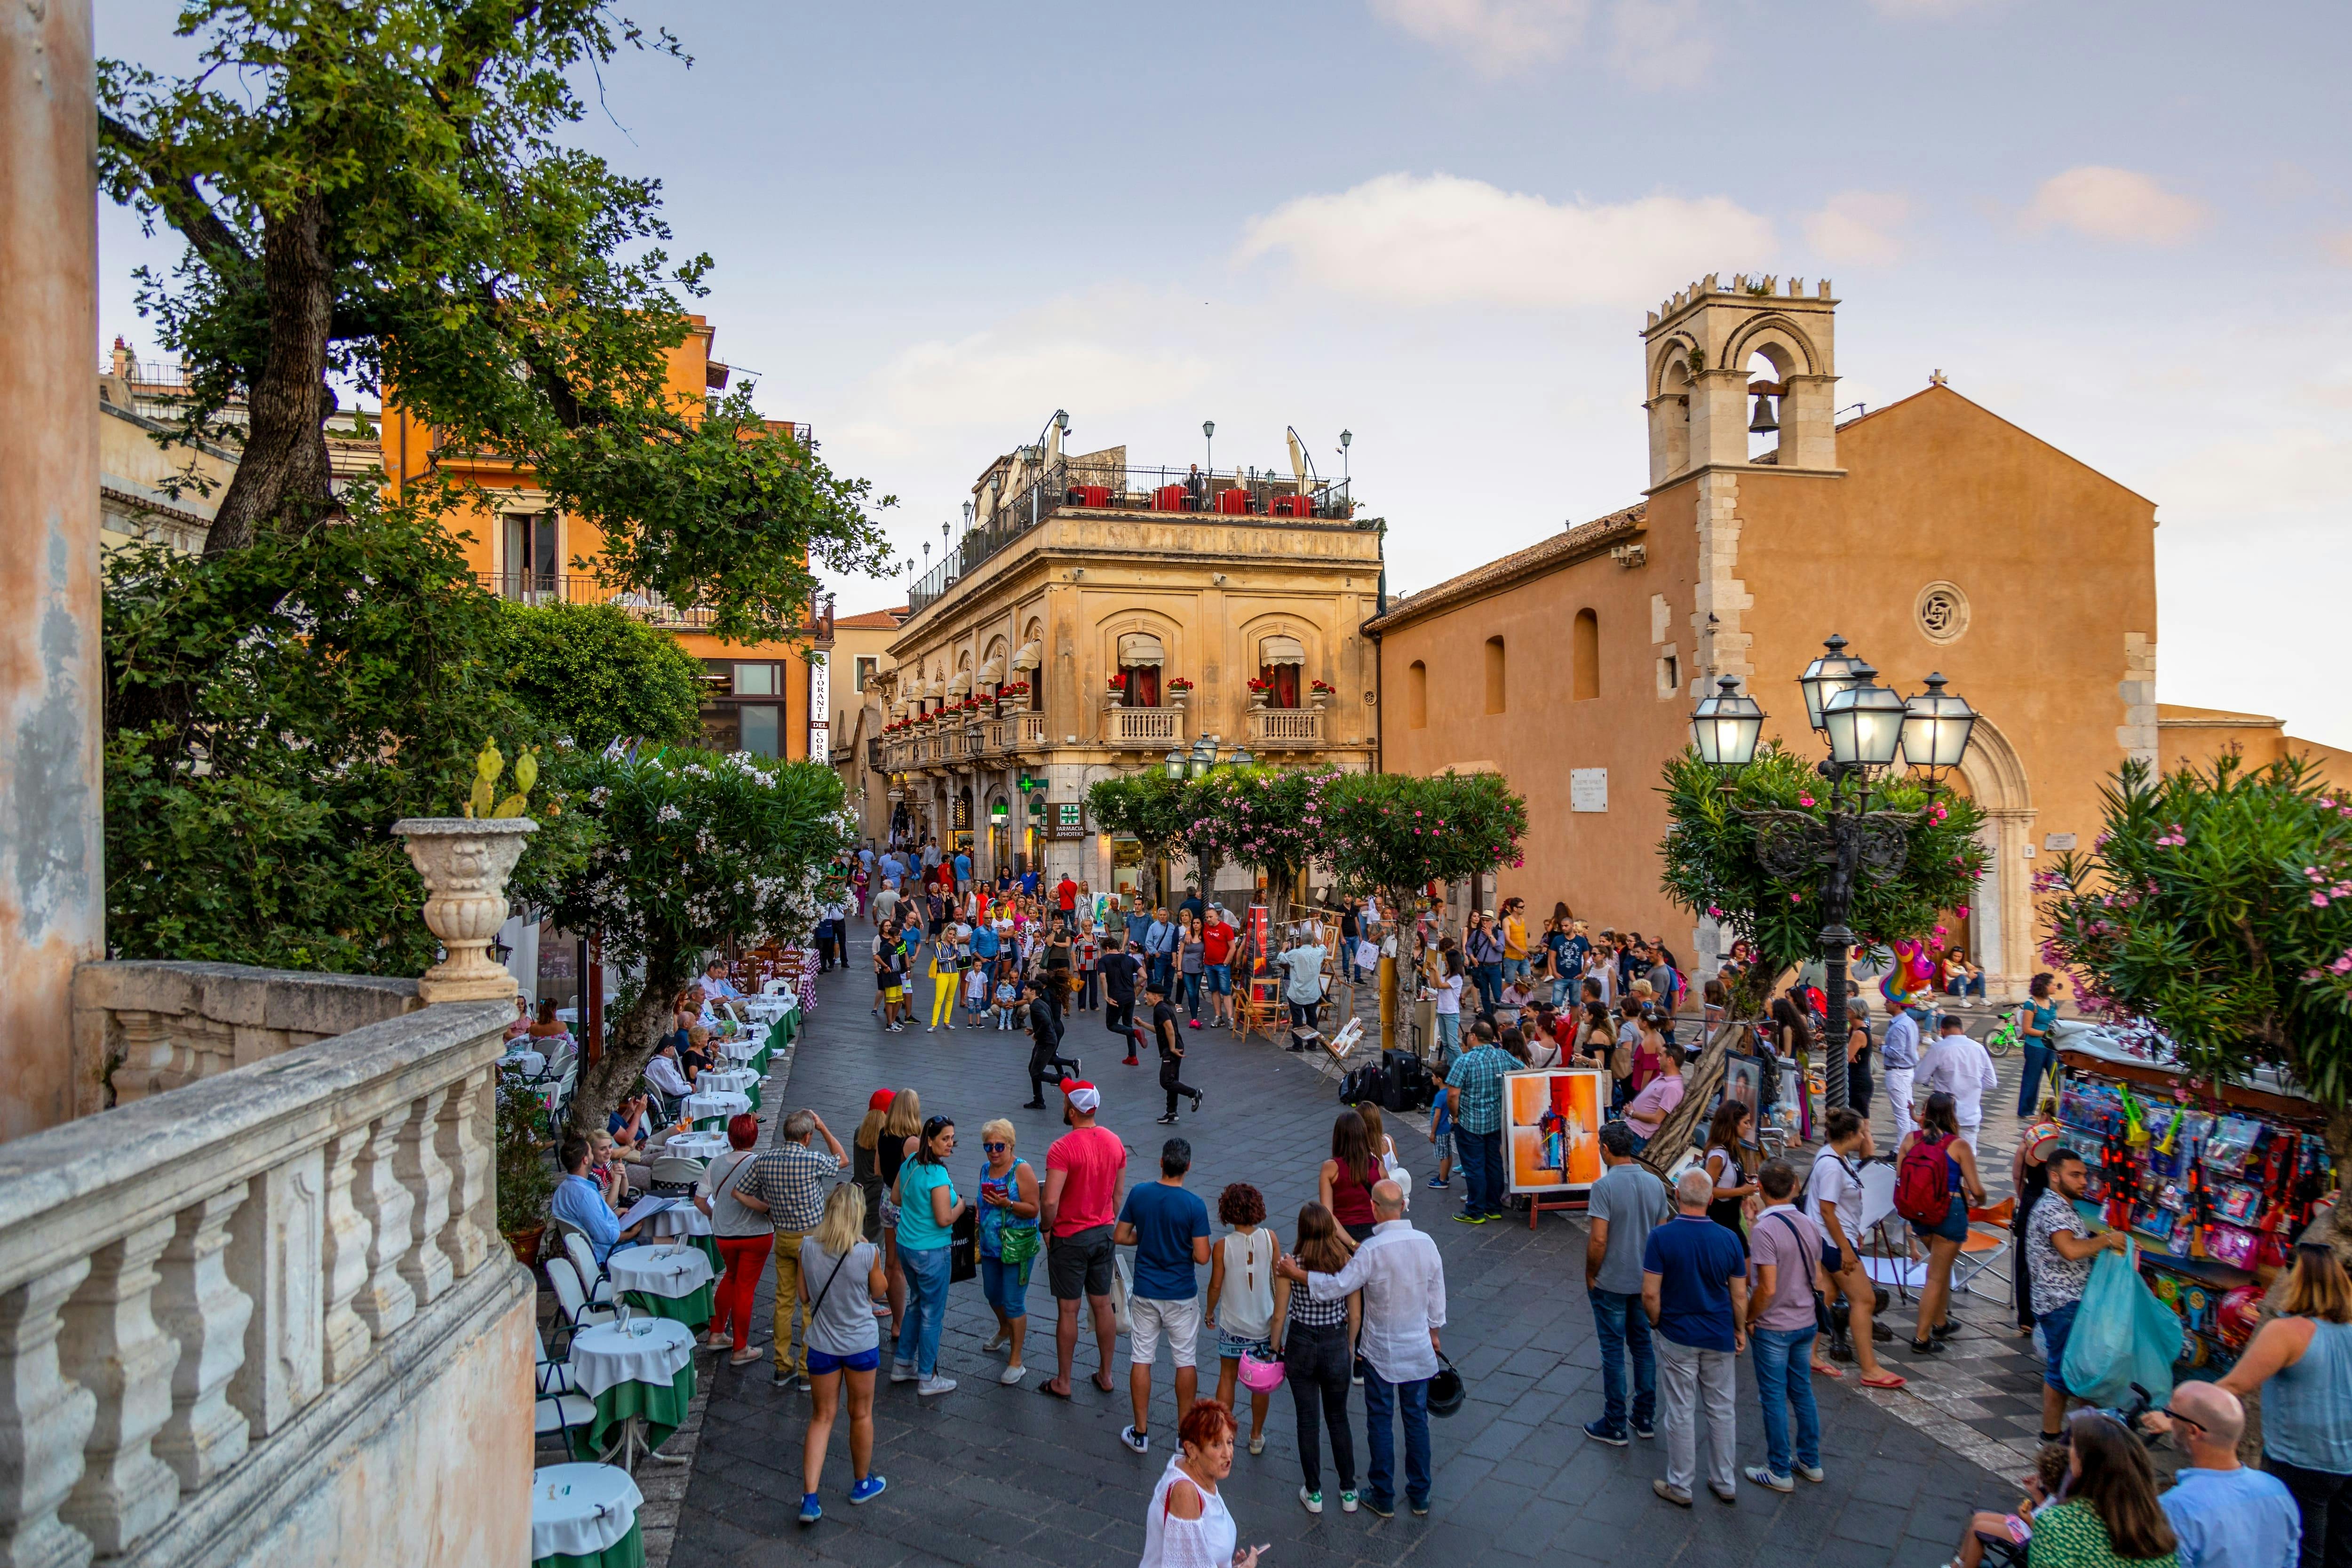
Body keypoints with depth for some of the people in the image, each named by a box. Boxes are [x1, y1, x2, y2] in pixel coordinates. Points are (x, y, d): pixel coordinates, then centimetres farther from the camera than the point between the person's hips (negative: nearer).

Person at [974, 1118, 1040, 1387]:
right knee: (992, 1294, 22)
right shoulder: (986, 1169, 6)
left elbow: (1033, 1209, -18)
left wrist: (1007, 1204, -30)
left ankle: (1016, 1361, 8)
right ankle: (1005, 1330, 51)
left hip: (1017, 1246, -7)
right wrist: (979, 1231, 16)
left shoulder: (1022, 1170, -15)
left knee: (1013, 1302, -3)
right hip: (990, 1244, 7)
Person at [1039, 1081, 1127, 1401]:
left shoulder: (1062, 1149, -22)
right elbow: (1118, 1194, 8)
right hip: (1104, 1234, 6)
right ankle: (1106, 1375, 27)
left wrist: (1046, 1229, -8)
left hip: (1070, 1239, -6)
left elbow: (1051, 1201, -26)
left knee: (1068, 1310, 6)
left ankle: (1062, 1382, 18)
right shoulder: (1114, 1142, -1)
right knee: (1102, 1305, 16)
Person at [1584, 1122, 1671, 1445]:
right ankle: (1646, 1418, 26)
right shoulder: (1655, 1183, -1)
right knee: (1643, 1346, 17)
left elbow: (1598, 1240, -22)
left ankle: (1614, 1427, 12)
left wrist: (1590, 1274, -8)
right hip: (1646, 1282, 6)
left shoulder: (1604, 1186, -20)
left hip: (1611, 1284, -5)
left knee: (1613, 1352, 4)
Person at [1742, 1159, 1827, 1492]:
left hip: (1773, 1327, -7)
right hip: (1806, 1323, 7)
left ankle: (1780, 1472, 14)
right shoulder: (1810, 1227, 0)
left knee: (1774, 1398, 4)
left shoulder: (1764, 1230, -23)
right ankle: (1810, 1461, 30)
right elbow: (1817, 1280, 7)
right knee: (1802, 1391, 19)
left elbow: (1767, 1288, -25)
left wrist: (1748, 1318, -10)